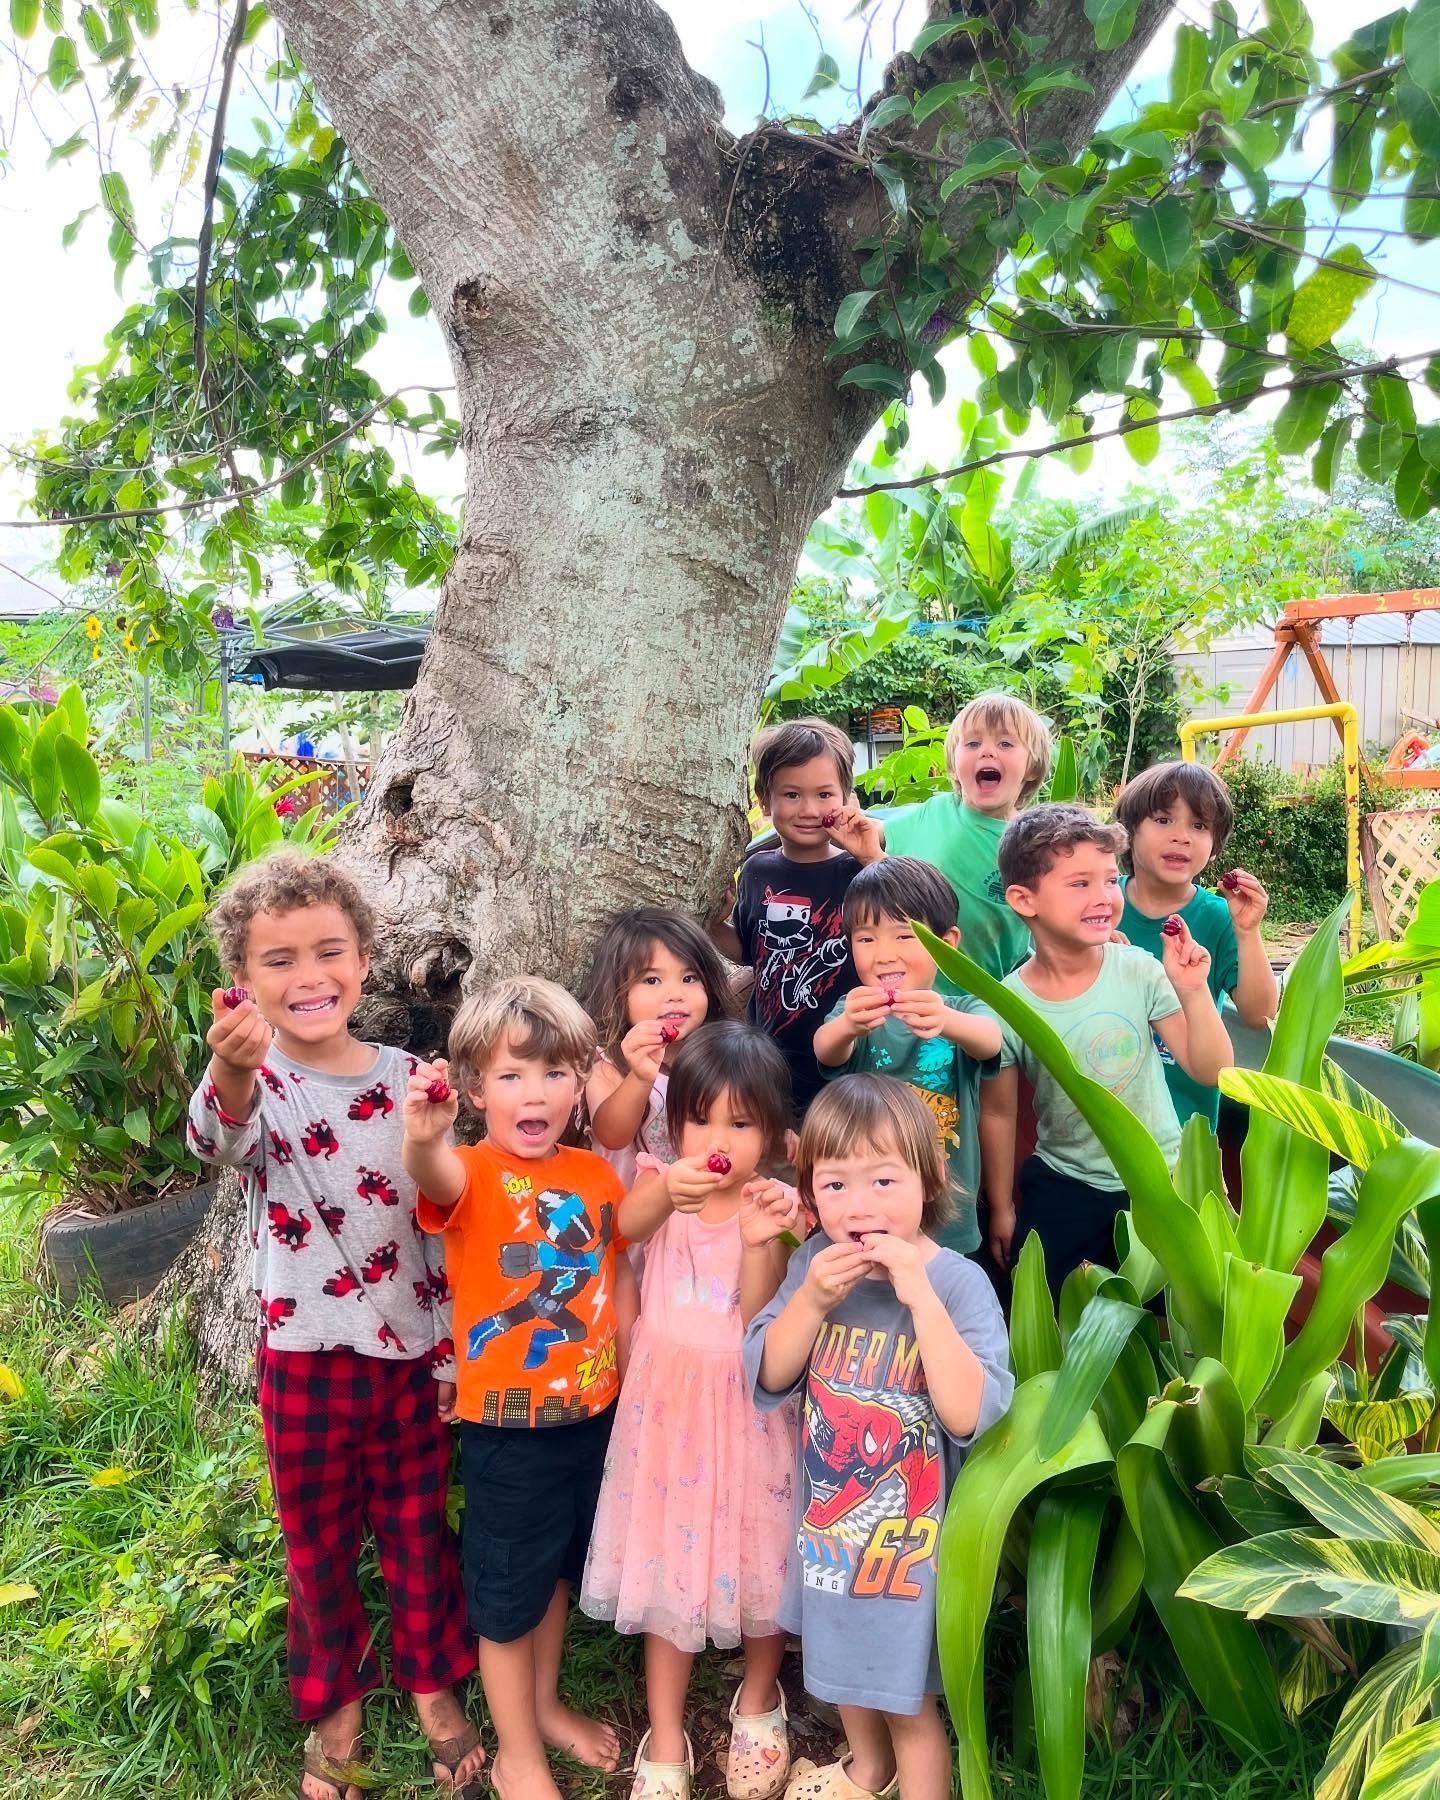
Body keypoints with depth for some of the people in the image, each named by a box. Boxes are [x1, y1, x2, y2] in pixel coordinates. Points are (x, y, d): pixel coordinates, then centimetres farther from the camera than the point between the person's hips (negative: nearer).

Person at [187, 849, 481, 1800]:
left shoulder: (406, 1077, -4)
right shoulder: (257, 1078, -13)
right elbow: (221, 1135, -39)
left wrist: (453, 1349, 4)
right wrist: (231, 1071, -62)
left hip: (414, 1349, 2)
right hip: (308, 1357, -2)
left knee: (418, 1524, 17)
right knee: (319, 1538, 16)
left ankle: (432, 1683, 41)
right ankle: (336, 1703, 41)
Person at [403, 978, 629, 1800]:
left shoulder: (597, 1173, -3)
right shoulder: (473, 1173, -19)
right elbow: (437, 1178, -44)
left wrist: (632, 1374, 7)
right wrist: (424, 1138, -66)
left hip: (590, 1412, 5)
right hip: (507, 1425, -5)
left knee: (559, 1571, 25)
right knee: (509, 1589, 13)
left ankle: (545, 1705, 49)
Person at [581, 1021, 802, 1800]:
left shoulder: (770, 1206, -10)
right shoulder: (666, 1190, -6)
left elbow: (760, 1321, -19)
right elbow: (626, 1224, -32)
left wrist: (759, 1243, -37)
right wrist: (667, 1188, -54)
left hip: (746, 1408, -1)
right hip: (668, 1404, 1)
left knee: (760, 1553, 14)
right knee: (669, 1565, 11)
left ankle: (758, 1699, 42)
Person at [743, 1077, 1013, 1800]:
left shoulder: (958, 1281, -24)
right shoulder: (815, 1263, -11)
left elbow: (972, 1414, -32)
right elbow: (767, 1377, -10)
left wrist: (920, 1295, -39)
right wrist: (813, 1299, -26)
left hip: (912, 1535, -5)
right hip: (828, 1516, 6)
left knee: (907, 1701, 16)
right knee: (841, 1658, 31)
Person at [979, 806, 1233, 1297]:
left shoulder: (1139, 970, -15)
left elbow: (1210, 1071, -9)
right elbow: (998, 1114, -3)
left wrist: (1194, 992, -25)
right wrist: (1002, 1210, 6)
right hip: (1064, 1183, 0)